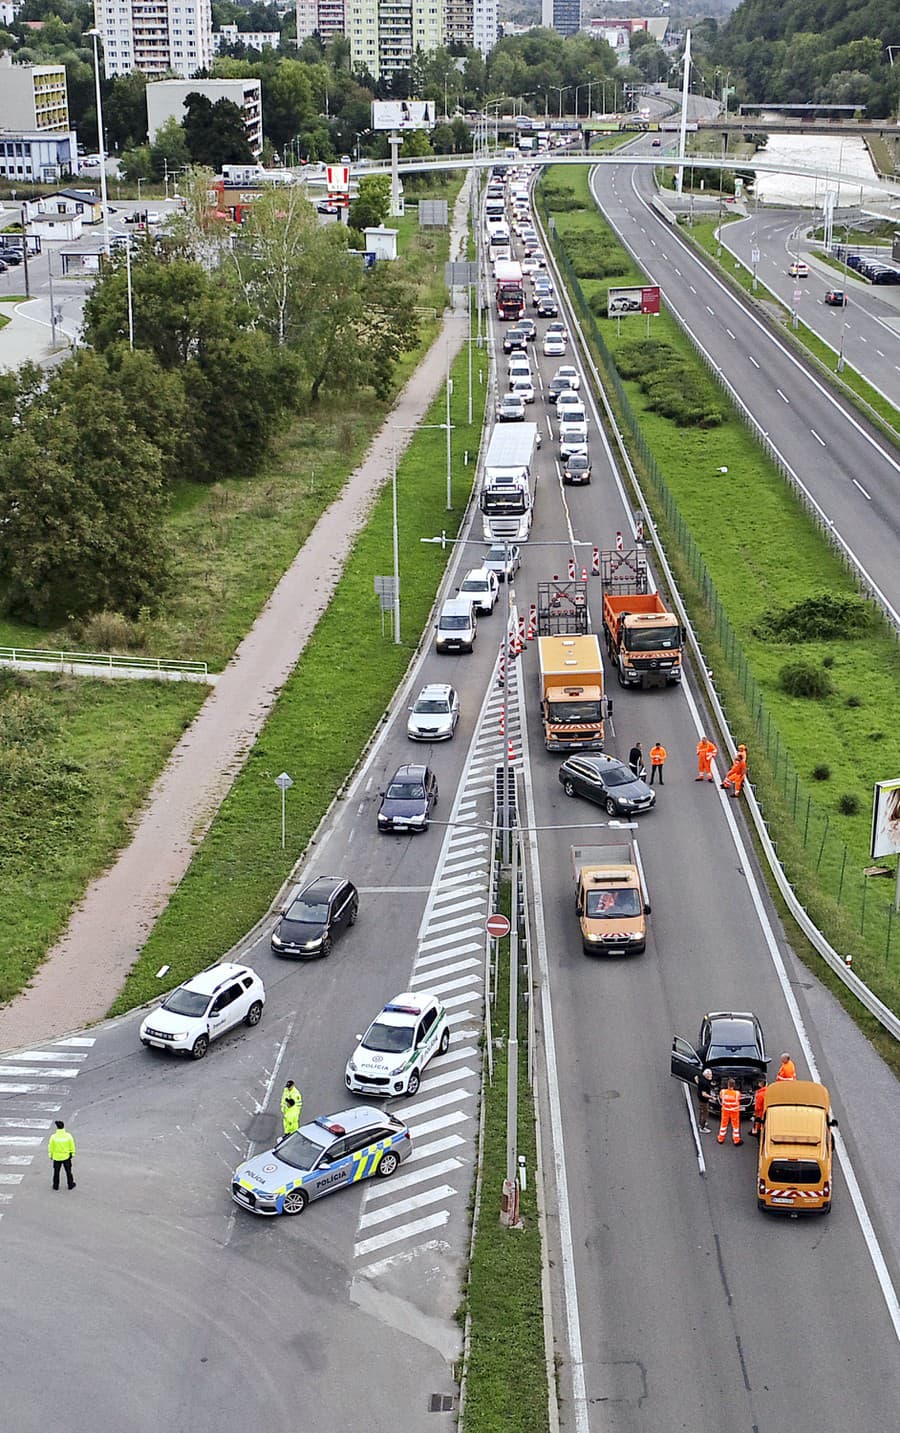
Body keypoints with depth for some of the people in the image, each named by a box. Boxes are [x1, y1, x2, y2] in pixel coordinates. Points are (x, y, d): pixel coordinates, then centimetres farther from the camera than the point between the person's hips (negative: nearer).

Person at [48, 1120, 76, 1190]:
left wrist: (51, 1155, 7)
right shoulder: (68, 1136, -18)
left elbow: (50, 1147, -8)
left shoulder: (53, 1137, -19)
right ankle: (70, 1185, 29)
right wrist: (72, 1153, 9)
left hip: (56, 1157, 0)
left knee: (56, 1172, 17)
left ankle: (56, 1185, 27)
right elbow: (72, 1146, -7)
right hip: (66, 1157, 0)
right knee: (68, 1171, 17)